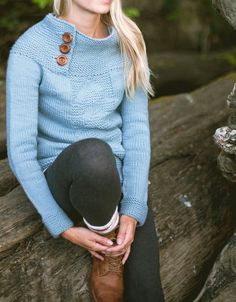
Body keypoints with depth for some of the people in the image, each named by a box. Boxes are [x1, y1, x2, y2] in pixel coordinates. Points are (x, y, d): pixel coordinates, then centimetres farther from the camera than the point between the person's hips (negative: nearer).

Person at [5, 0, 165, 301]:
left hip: (118, 179, 2)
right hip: (63, 183, -2)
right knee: (93, 152, -38)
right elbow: (20, 150, -14)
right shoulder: (29, 50, -15)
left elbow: (137, 129, -3)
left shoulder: (127, 42, -3)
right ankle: (107, 249, -11)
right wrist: (64, 228, -17)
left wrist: (132, 212, -13)